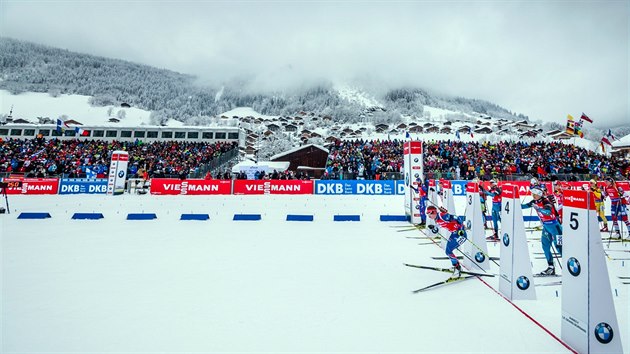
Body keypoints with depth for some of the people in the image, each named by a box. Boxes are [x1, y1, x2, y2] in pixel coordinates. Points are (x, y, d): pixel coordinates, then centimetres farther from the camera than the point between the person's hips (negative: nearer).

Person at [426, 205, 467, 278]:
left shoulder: (442, 216, -23)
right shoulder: (436, 220, 7)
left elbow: (455, 218, -27)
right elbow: (435, 231, 18)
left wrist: (461, 229, -32)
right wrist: (433, 228, -2)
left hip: (460, 233, -10)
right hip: (454, 233, 10)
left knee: (448, 251, -13)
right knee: (447, 251, 13)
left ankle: (457, 270, -1)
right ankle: (457, 266, 32)